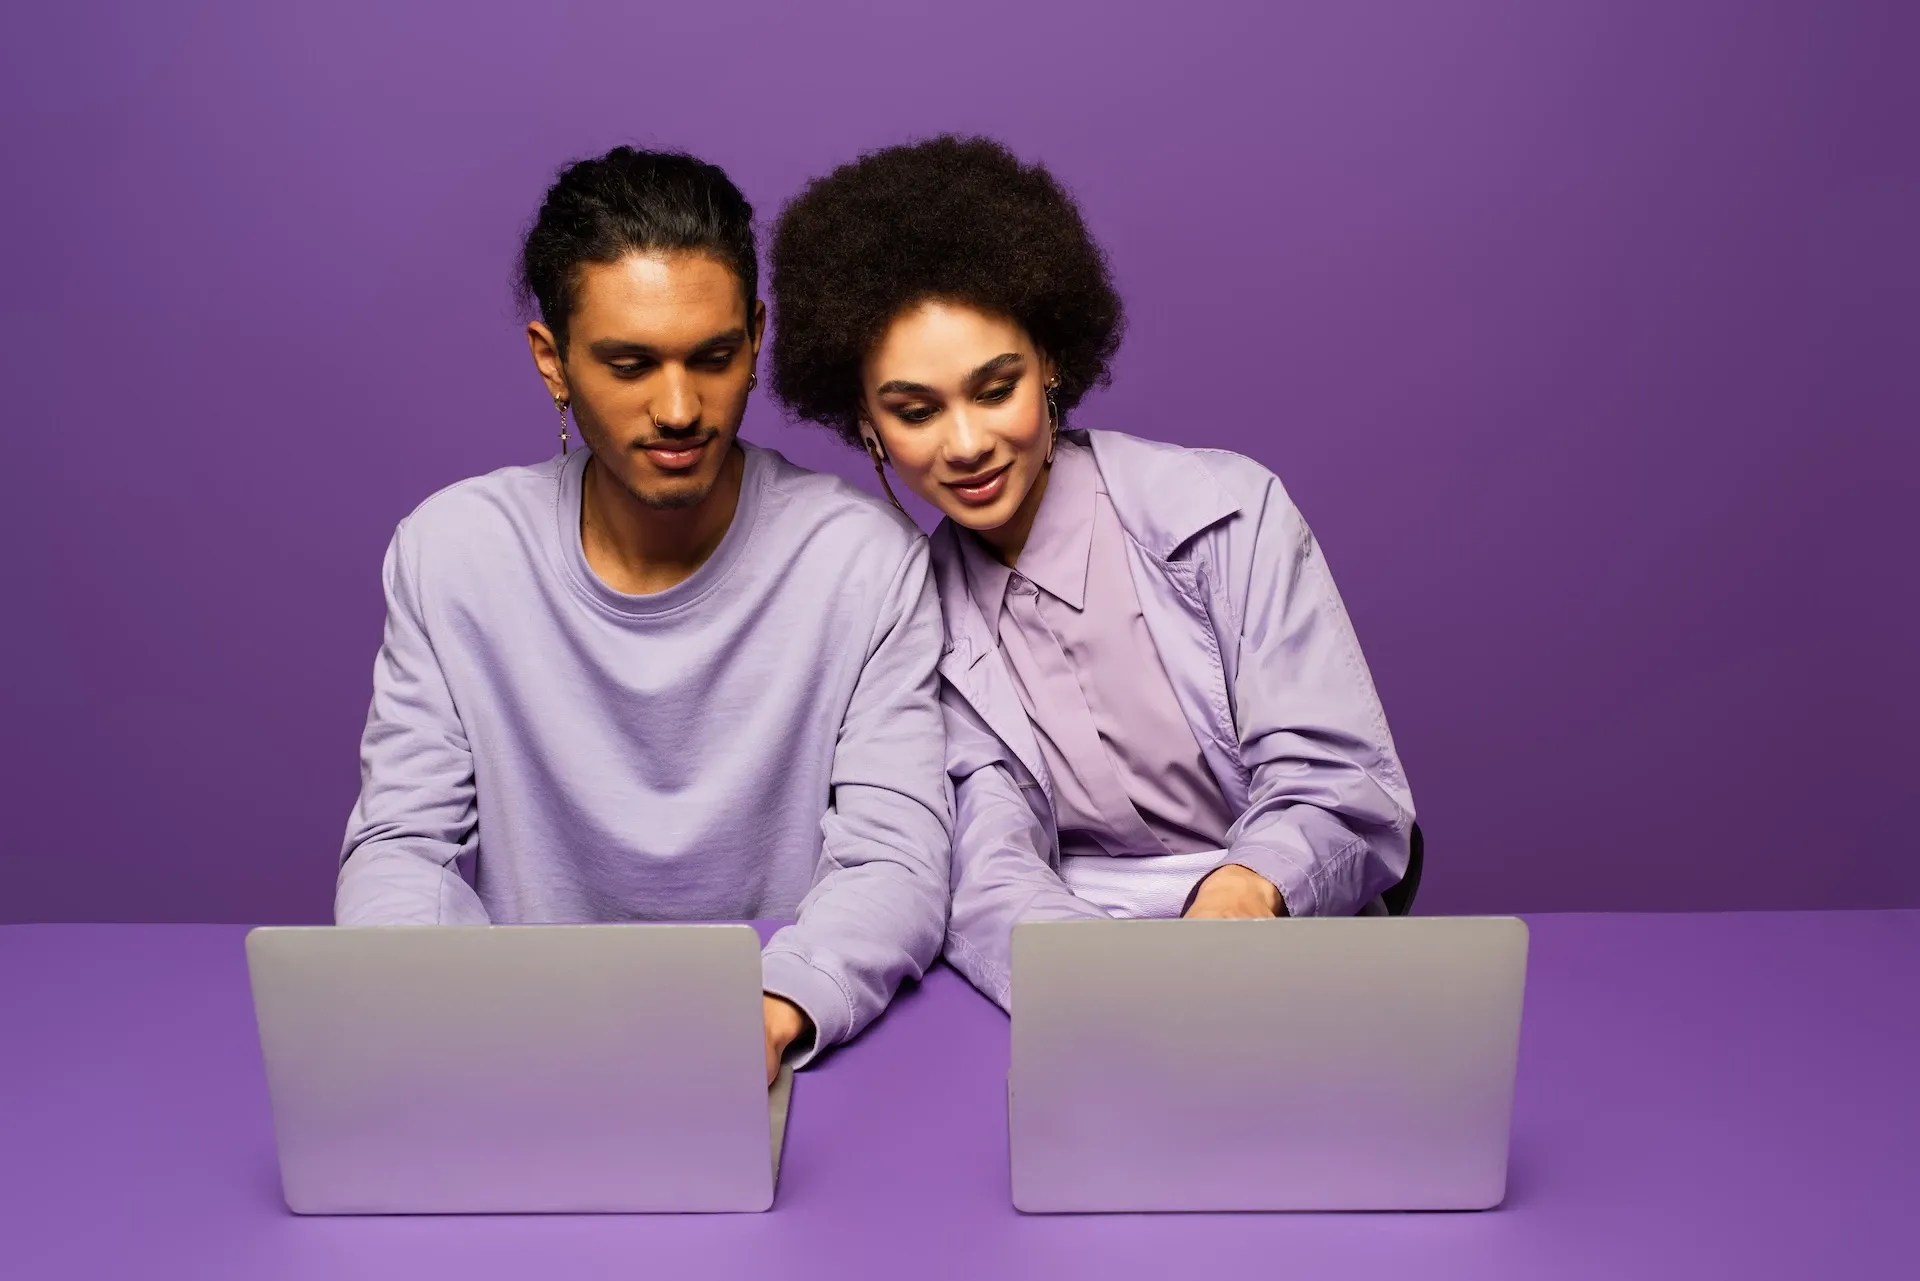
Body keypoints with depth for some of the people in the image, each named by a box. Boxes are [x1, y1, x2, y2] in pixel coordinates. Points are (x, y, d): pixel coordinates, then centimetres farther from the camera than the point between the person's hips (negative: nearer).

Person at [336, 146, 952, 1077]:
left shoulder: (865, 560, -9)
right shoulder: (448, 553, -1)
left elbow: (895, 864, -12)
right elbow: (399, 845, 1)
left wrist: (777, 1011, -32)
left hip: (784, 1056, -2)